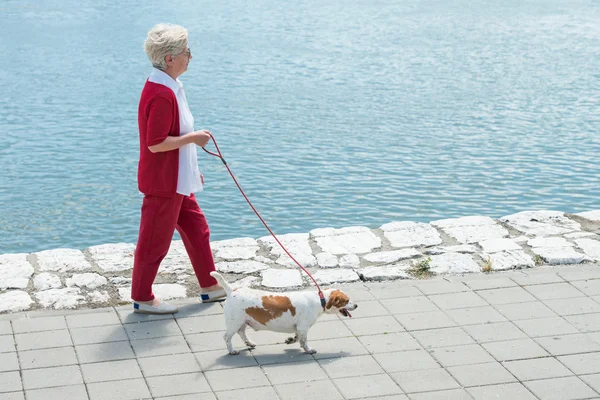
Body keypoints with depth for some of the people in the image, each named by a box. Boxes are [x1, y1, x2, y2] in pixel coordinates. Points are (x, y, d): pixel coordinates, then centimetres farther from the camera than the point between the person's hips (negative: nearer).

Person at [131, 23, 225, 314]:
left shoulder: (169, 87, 8)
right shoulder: (161, 94, -25)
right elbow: (155, 143, -27)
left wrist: (192, 169, 22)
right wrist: (193, 138, -19)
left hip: (178, 179, 11)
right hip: (163, 182, -11)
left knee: (197, 230, 19)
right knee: (155, 241, 3)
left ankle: (210, 287, 31)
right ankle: (142, 299, 16)